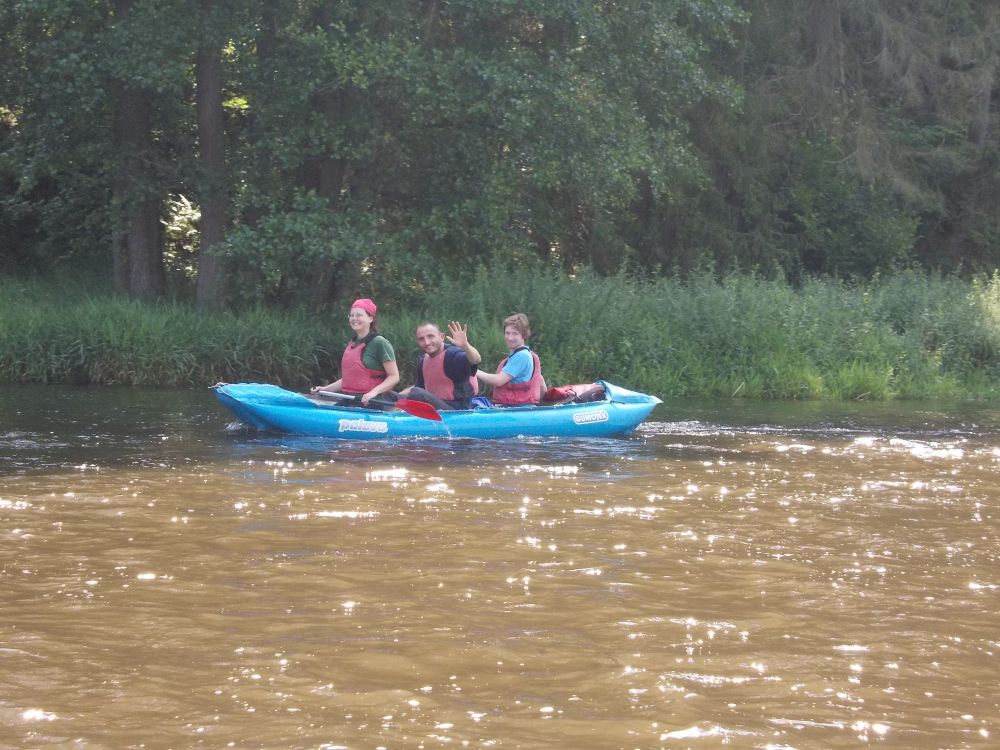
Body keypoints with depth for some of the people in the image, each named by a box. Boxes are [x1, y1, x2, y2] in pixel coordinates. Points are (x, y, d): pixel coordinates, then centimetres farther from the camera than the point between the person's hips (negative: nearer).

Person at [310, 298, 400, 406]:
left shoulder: (379, 343, -6)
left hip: (368, 403, -7)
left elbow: (394, 377, -9)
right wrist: (325, 389, 17)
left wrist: (374, 392, -22)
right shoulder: (351, 343, 18)